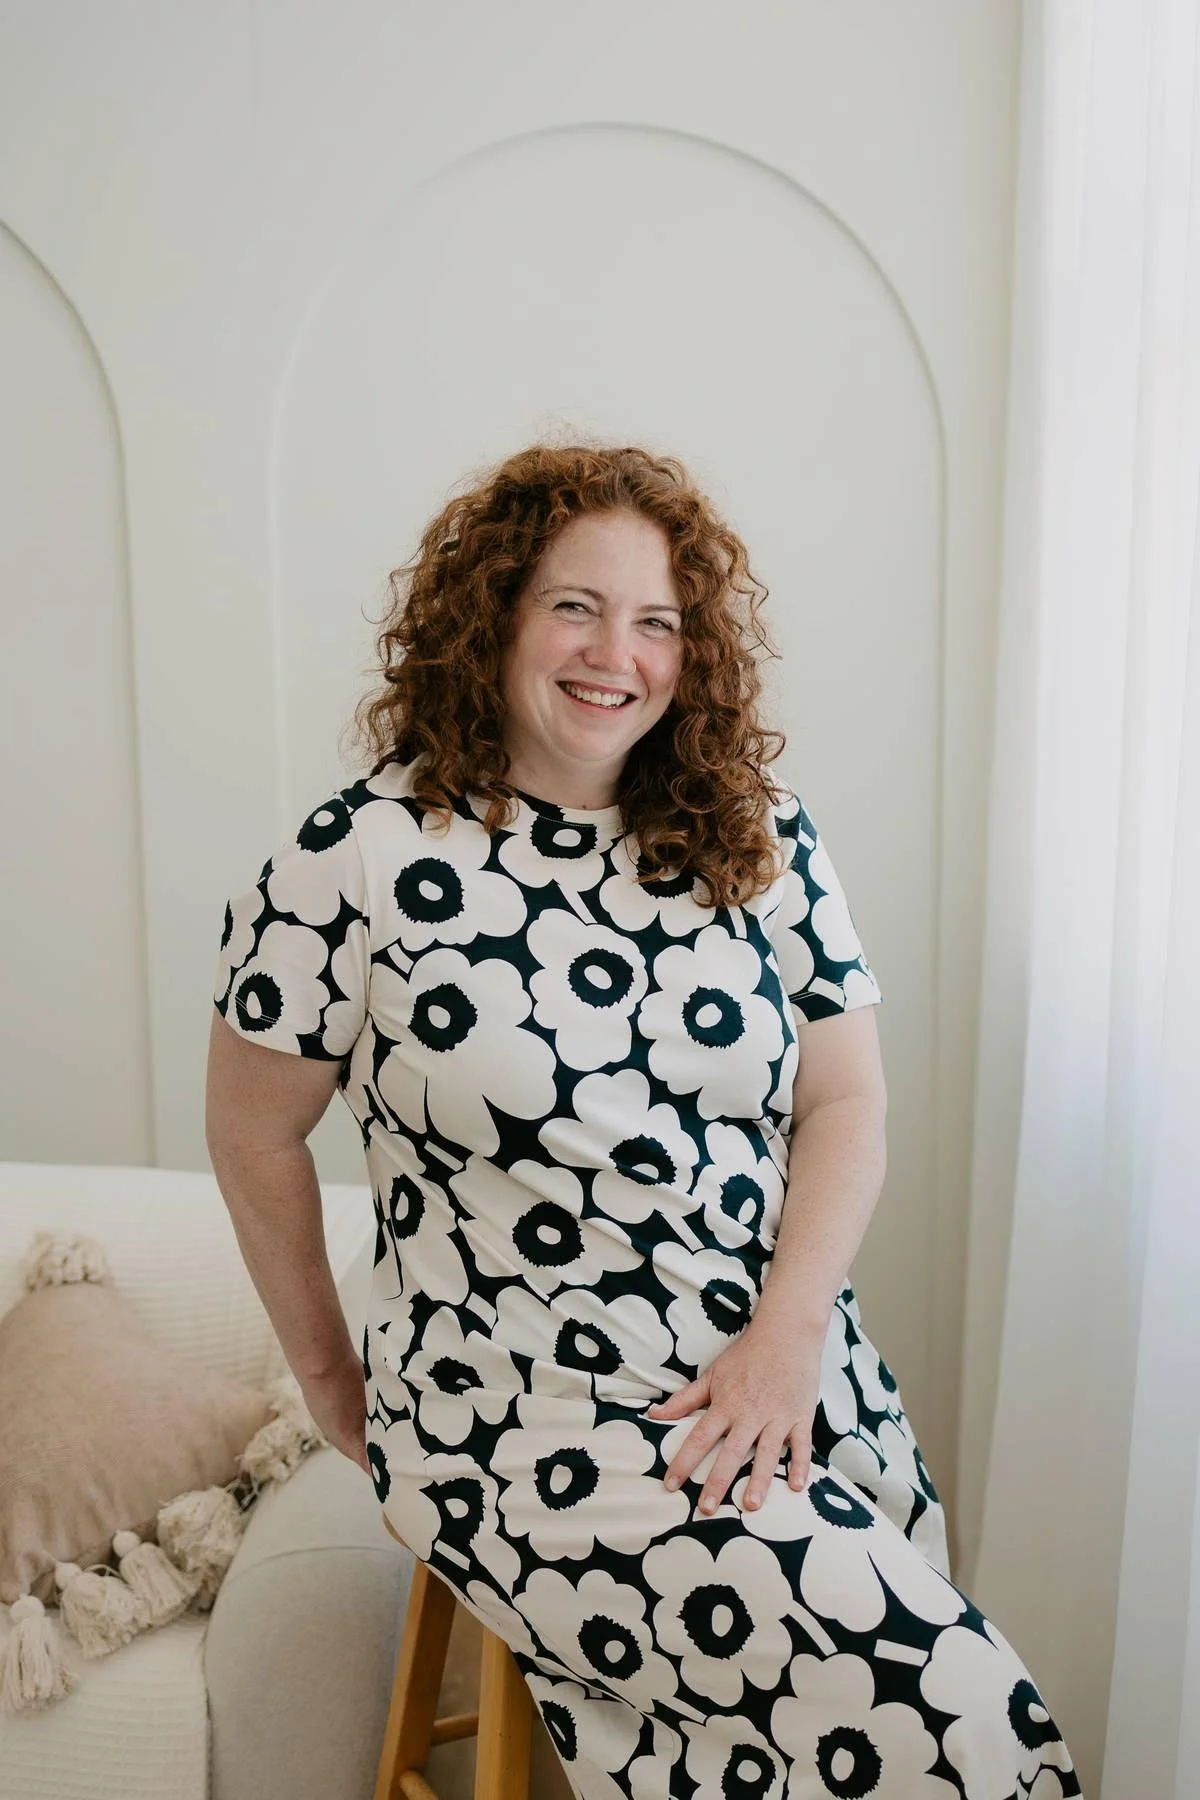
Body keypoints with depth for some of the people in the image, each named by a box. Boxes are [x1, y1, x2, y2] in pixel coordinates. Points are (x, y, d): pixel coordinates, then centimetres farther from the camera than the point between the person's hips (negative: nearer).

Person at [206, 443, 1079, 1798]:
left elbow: (844, 1097, 3)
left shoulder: (760, 838, 3)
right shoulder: (363, 859, -8)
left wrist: (788, 1335, -10)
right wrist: (329, 1377, 9)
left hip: (791, 1385, 5)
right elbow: (253, 1135, 1)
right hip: (523, 1420, -4)